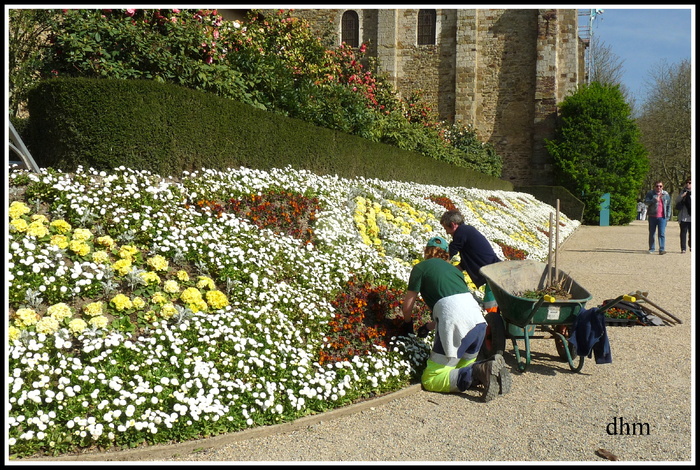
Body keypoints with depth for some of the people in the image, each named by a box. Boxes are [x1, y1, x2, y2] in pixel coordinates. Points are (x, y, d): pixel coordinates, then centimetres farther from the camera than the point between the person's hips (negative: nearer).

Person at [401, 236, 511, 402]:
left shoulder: (421, 267, 12)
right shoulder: (453, 269, 28)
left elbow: (407, 306, 13)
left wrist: (408, 327, 33)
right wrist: (429, 326, 46)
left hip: (456, 324, -7)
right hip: (479, 320, 7)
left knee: (430, 379, 0)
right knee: (463, 366, 26)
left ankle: (479, 372, -19)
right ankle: (491, 367, -3)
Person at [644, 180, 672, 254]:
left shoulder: (666, 194, 9)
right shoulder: (650, 193, 3)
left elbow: (669, 206, 13)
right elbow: (646, 202, -8)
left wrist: (668, 216, 7)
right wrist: (654, 200, -23)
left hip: (662, 217, 0)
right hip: (652, 216, 0)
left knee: (662, 233, -10)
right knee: (652, 233, 8)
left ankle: (662, 249, -11)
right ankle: (651, 249, 18)